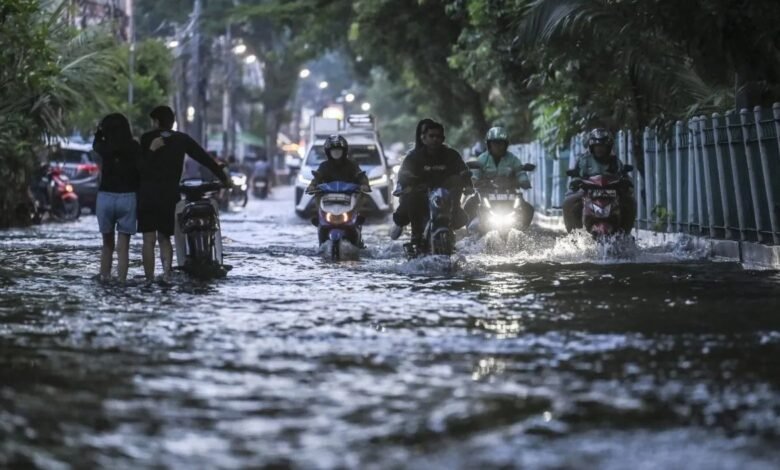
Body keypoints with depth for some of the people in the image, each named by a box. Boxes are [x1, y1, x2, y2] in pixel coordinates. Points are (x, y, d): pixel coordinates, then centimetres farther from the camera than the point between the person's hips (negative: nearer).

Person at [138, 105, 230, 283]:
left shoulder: (147, 138, 0)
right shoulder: (182, 139, 7)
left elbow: (137, 165, 0)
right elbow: (205, 158, 10)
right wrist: (223, 177, 16)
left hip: (147, 195, -3)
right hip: (170, 195, 3)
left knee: (149, 240, -1)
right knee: (164, 238, 14)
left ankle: (149, 280, -6)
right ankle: (167, 274, -6)